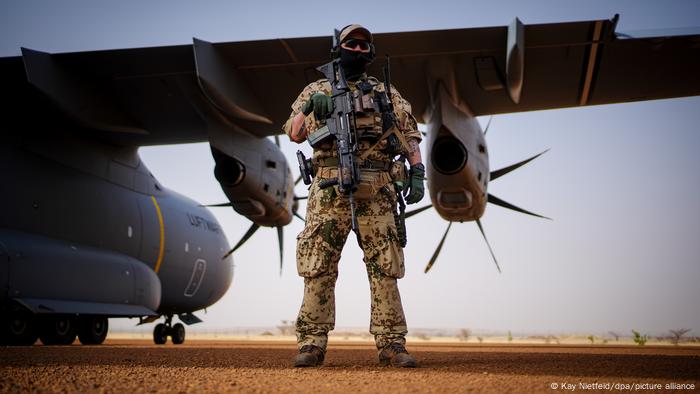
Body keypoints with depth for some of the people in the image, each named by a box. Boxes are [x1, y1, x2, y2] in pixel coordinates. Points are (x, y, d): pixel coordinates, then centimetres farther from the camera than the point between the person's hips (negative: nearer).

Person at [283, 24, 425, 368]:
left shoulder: (387, 93, 18)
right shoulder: (316, 90, 15)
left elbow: (410, 135, 14)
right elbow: (295, 134, 5)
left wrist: (417, 173, 0)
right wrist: (313, 110, -14)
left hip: (376, 193, 1)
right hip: (329, 191, -1)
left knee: (384, 269, 1)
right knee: (318, 268, -2)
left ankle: (391, 343, 6)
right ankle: (312, 343, 5)